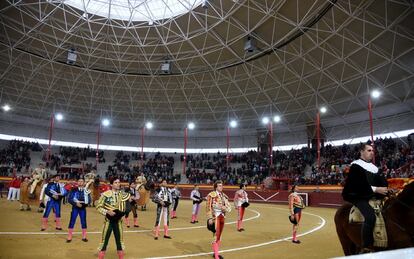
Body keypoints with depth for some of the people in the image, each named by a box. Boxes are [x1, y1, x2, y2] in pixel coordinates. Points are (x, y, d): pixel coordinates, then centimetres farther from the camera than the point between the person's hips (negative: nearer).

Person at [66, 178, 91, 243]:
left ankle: (84, 237, 19)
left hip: (83, 208, 1)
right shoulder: (74, 190, -3)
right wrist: (76, 203, -19)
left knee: (83, 222, 7)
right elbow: (69, 199, -7)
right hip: (75, 208, -1)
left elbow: (89, 201, -4)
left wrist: (83, 203, -20)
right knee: (72, 222, 0)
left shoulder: (86, 191, -2)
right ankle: (69, 237, 11)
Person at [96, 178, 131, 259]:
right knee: (104, 241, 3)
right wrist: (107, 212, -21)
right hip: (108, 221, -4)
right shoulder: (106, 194, -12)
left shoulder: (123, 194, 1)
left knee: (119, 241, 13)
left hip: (118, 221, 4)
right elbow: (98, 207, -9)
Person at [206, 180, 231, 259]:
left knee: (219, 236, 13)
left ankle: (216, 253, 26)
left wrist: (224, 208, -13)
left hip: (222, 217, 6)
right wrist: (210, 218, -17)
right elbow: (208, 207, -12)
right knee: (216, 236, -5)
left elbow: (229, 208, 9)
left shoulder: (224, 196, 9)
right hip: (215, 217, -6)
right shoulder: (212, 195, -9)